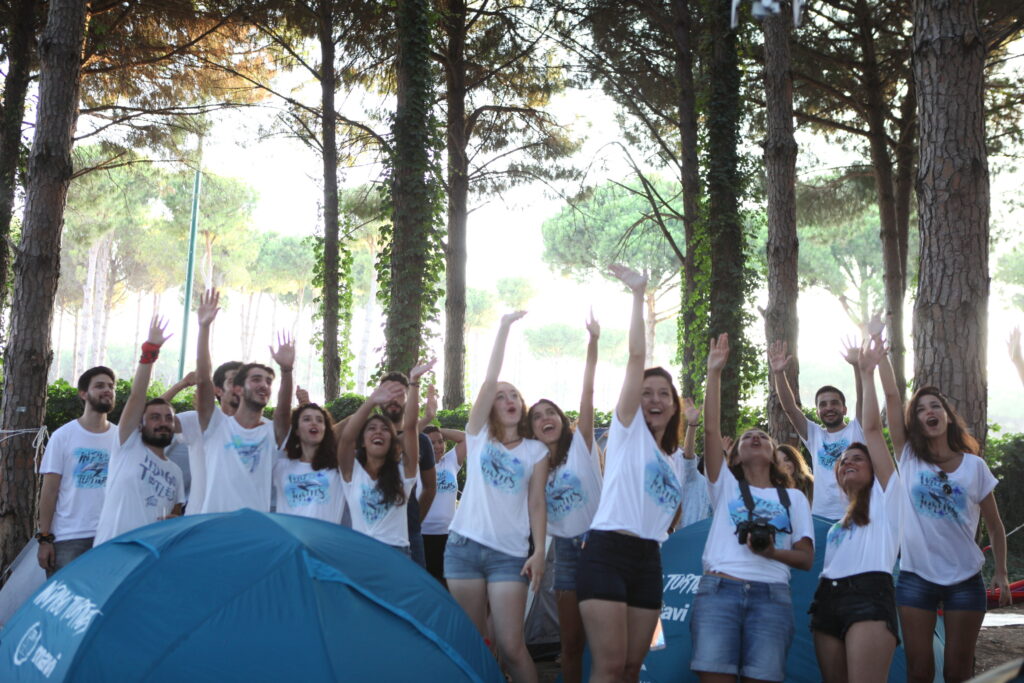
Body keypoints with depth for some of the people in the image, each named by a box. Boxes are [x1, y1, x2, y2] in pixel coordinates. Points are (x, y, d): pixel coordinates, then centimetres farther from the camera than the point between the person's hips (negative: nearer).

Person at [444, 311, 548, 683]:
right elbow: (489, 381, -3)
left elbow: (536, 504, 6)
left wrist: (539, 552, -5)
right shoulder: (478, 435, 7)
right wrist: (504, 327, -5)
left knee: (511, 645, -8)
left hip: (510, 554, -1)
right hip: (465, 546, 1)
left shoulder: (536, 451, 9)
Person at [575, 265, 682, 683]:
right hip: (607, 554, -7)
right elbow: (636, 356, -5)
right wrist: (638, 295, -6)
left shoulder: (673, 459, 22)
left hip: (648, 560, 7)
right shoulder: (628, 429, 4)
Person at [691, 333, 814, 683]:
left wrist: (772, 552, -8)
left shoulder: (794, 498, 20)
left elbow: (806, 558, 13)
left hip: (771, 597, 1)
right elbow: (711, 429, 5)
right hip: (718, 589, -1)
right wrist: (714, 373, 1)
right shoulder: (726, 485, 17)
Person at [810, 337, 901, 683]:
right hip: (828, 599, 7)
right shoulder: (839, 514, 32)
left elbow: (872, 428, 4)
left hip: (868, 595, -7)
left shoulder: (884, 495, 12)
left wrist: (867, 373, 4)